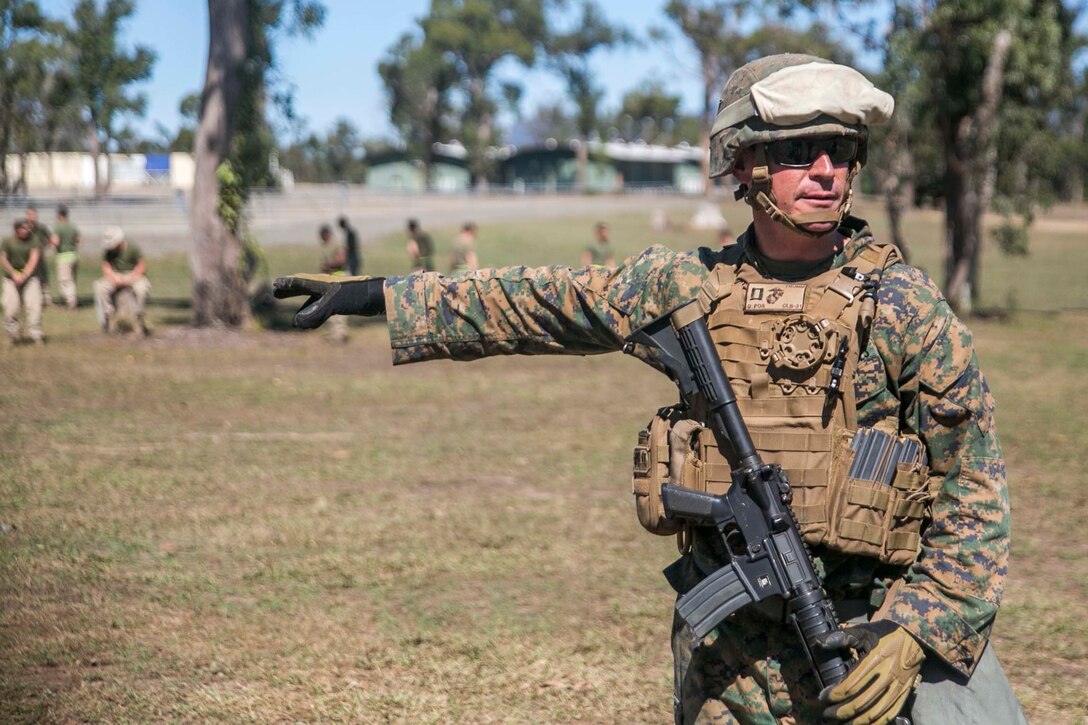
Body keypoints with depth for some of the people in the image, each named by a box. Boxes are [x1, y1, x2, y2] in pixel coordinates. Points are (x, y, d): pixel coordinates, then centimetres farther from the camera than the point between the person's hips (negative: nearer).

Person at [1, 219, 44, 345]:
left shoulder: (33, 242, 1)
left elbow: (34, 259, -7)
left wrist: (24, 275, -17)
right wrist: (14, 274, -15)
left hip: (30, 277, 0)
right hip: (11, 279, 0)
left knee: (33, 305, -11)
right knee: (11, 306, -10)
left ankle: (35, 334, -8)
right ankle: (12, 334, 6)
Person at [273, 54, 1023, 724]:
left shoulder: (902, 303, -6)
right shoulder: (689, 286, 2)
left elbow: (976, 492, -4)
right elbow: (537, 303, 14)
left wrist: (915, 631, -15)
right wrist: (381, 295, 16)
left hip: (875, 630, -2)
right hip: (729, 644, 3)